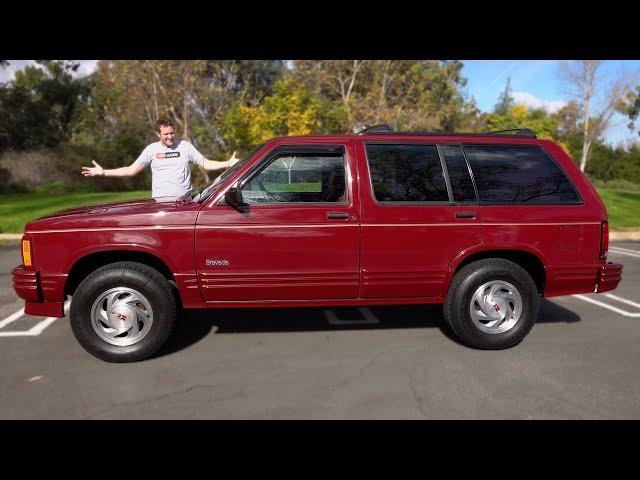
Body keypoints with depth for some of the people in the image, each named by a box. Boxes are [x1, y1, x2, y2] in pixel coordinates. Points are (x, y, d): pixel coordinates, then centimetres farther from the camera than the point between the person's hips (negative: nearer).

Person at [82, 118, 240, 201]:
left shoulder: (186, 146, 7)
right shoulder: (151, 149, 7)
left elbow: (206, 163, 7)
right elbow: (132, 170, 10)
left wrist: (228, 163, -5)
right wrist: (103, 172, 5)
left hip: (184, 199, 0)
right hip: (161, 200, 0)